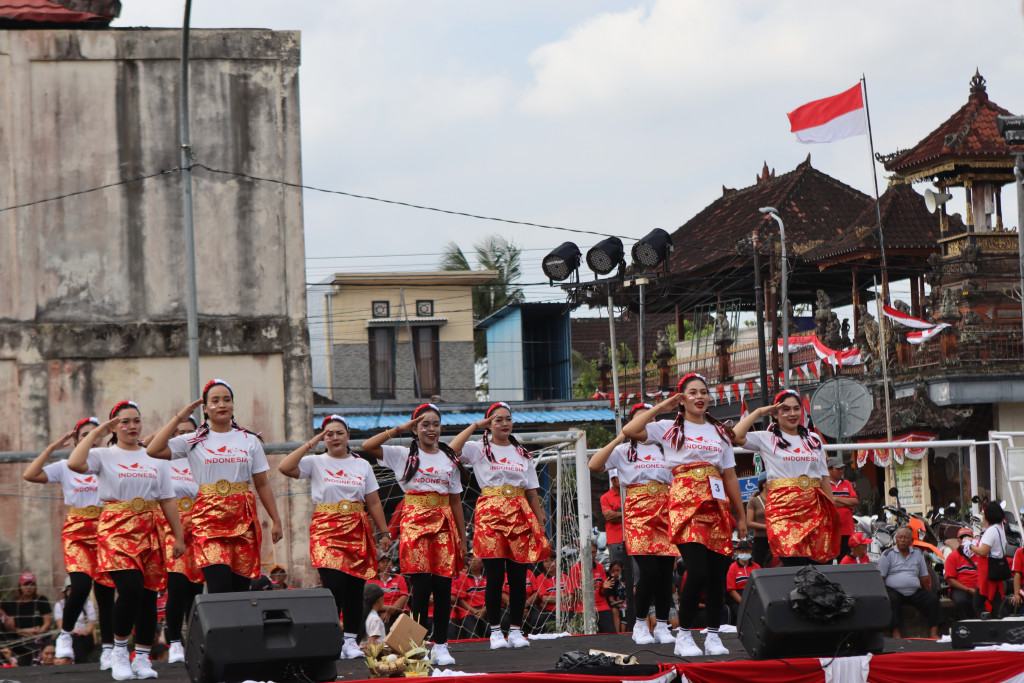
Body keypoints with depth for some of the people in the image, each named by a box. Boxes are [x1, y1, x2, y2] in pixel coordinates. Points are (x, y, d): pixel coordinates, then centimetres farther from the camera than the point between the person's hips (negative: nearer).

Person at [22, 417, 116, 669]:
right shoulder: (66, 467, 5)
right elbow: (30, 475, -5)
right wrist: (52, 448, -2)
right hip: (77, 532, -1)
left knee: (105, 591, -1)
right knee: (81, 584, -20)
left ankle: (108, 650, 6)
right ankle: (65, 635, 2)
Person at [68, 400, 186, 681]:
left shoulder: (155, 460, 14)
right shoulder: (104, 455, 2)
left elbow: (167, 502, 14)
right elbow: (75, 463, -19)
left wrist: (179, 537, 10)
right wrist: (94, 433, -9)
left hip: (149, 531, 4)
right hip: (116, 528, -4)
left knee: (149, 594, 1)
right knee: (131, 587, -21)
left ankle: (142, 657, 11)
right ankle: (119, 651, -4)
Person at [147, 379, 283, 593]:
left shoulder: (250, 441, 12)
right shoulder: (194, 441, 6)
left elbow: (263, 484, 14)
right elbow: (154, 450, -7)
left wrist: (276, 520, 9)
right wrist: (179, 418, -1)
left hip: (244, 519, 2)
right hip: (209, 519, -2)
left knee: (241, 588, -2)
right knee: (219, 589, -17)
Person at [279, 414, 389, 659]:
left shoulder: (362, 465, 14)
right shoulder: (316, 463, 4)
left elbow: (374, 503, 14)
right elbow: (285, 467, -14)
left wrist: (384, 532, 8)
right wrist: (310, 444, -8)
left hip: (357, 530, 3)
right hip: (326, 529, -3)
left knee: (355, 588, 1)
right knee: (335, 586, -17)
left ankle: (351, 641, 9)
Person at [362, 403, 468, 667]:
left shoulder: (450, 459, 15)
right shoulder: (405, 455, 6)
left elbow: (455, 501, 14)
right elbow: (367, 446, -8)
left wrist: (462, 539, 9)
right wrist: (400, 429, -5)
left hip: (444, 525, 3)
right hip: (416, 523, -3)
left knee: (443, 586, -2)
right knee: (422, 586, -9)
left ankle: (440, 645, 5)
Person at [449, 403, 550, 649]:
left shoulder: (522, 454, 18)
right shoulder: (480, 449, 7)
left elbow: (532, 492, 15)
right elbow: (452, 449, -13)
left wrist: (541, 522, 8)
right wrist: (475, 426, -4)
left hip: (520, 515, 3)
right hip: (491, 512, -3)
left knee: (519, 575, 0)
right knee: (495, 575, -6)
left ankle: (516, 630, 7)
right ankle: (495, 631, 1)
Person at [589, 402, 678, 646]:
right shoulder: (624, 450, 10)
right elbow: (594, 465, -4)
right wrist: (618, 439, -6)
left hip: (664, 511, 3)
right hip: (638, 511, -3)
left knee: (666, 571, -2)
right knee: (649, 570, -15)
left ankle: (662, 626, 6)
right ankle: (640, 625, -3)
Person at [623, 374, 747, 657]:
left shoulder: (720, 432, 19)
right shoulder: (671, 429, 7)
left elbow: (730, 476, 18)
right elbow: (629, 430, -8)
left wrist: (741, 516, 14)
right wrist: (661, 407, -1)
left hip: (717, 504, 5)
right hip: (685, 501, -4)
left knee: (718, 573, 0)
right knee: (698, 571, -17)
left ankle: (713, 636, 10)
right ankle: (684, 636, -6)